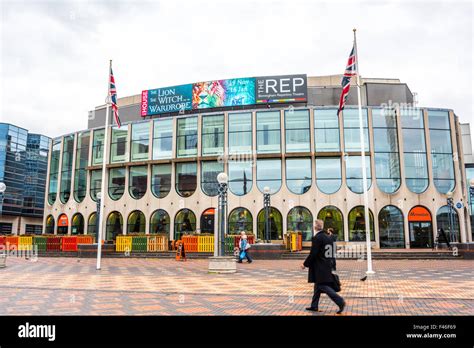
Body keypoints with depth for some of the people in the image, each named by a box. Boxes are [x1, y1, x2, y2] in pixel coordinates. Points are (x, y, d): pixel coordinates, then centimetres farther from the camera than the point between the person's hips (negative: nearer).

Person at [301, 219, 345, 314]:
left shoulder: (316, 238, -18)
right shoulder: (328, 237, 9)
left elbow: (312, 254, -20)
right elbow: (330, 252, 14)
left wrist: (305, 264, -9)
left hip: (319, 268, -9)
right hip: (327, 266, 9)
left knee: (323, 286, -4)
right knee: (318, 286, 15)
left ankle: (340, 302, -10)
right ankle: (314, 306, 22)